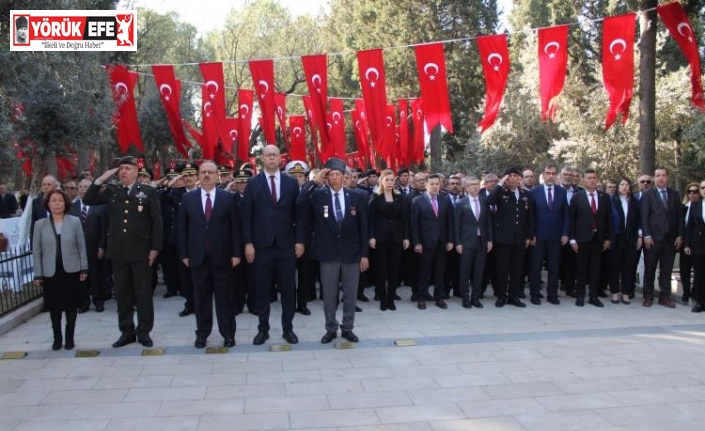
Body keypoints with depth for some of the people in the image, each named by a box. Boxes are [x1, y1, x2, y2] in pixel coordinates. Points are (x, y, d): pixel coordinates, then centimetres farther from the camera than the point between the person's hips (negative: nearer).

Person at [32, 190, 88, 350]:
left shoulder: (75, 221, -1)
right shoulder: (40, 224, 1)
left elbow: (81, 246, 0)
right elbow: (36, 251, 1)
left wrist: (83, 268, -2)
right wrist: (37, 274, -2)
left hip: (71, 271, -1)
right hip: (50, 273, 1)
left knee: (71, 306, 5)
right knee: (54, 307, 7)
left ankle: (69, 337, 18)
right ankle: (57, 338, 20)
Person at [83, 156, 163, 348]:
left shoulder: (148, 192, -1)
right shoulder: (111, 191, 9)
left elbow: (157, 222, -3)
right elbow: (88, 200, 6)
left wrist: (155, 247, -9)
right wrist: (100, 180, -4)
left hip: (141, 250, -4)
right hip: (118, 251, 4)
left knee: (143, 292, 4)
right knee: (122, 293, 9)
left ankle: (144, 331, 13)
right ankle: (127, 331, 19)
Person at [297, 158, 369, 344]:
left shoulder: (357, 197, 2)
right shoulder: (318, 196, -1)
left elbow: (363, 228, 2)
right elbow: (300, 203, -21)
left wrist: (364, 254, -1)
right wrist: (314, 182, -20)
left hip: (351, 253, 1)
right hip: (328, 253, -1)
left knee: (350, 294, 10)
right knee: (329, 294, 9)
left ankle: (347, 328, 24)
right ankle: (331, 329, 24)